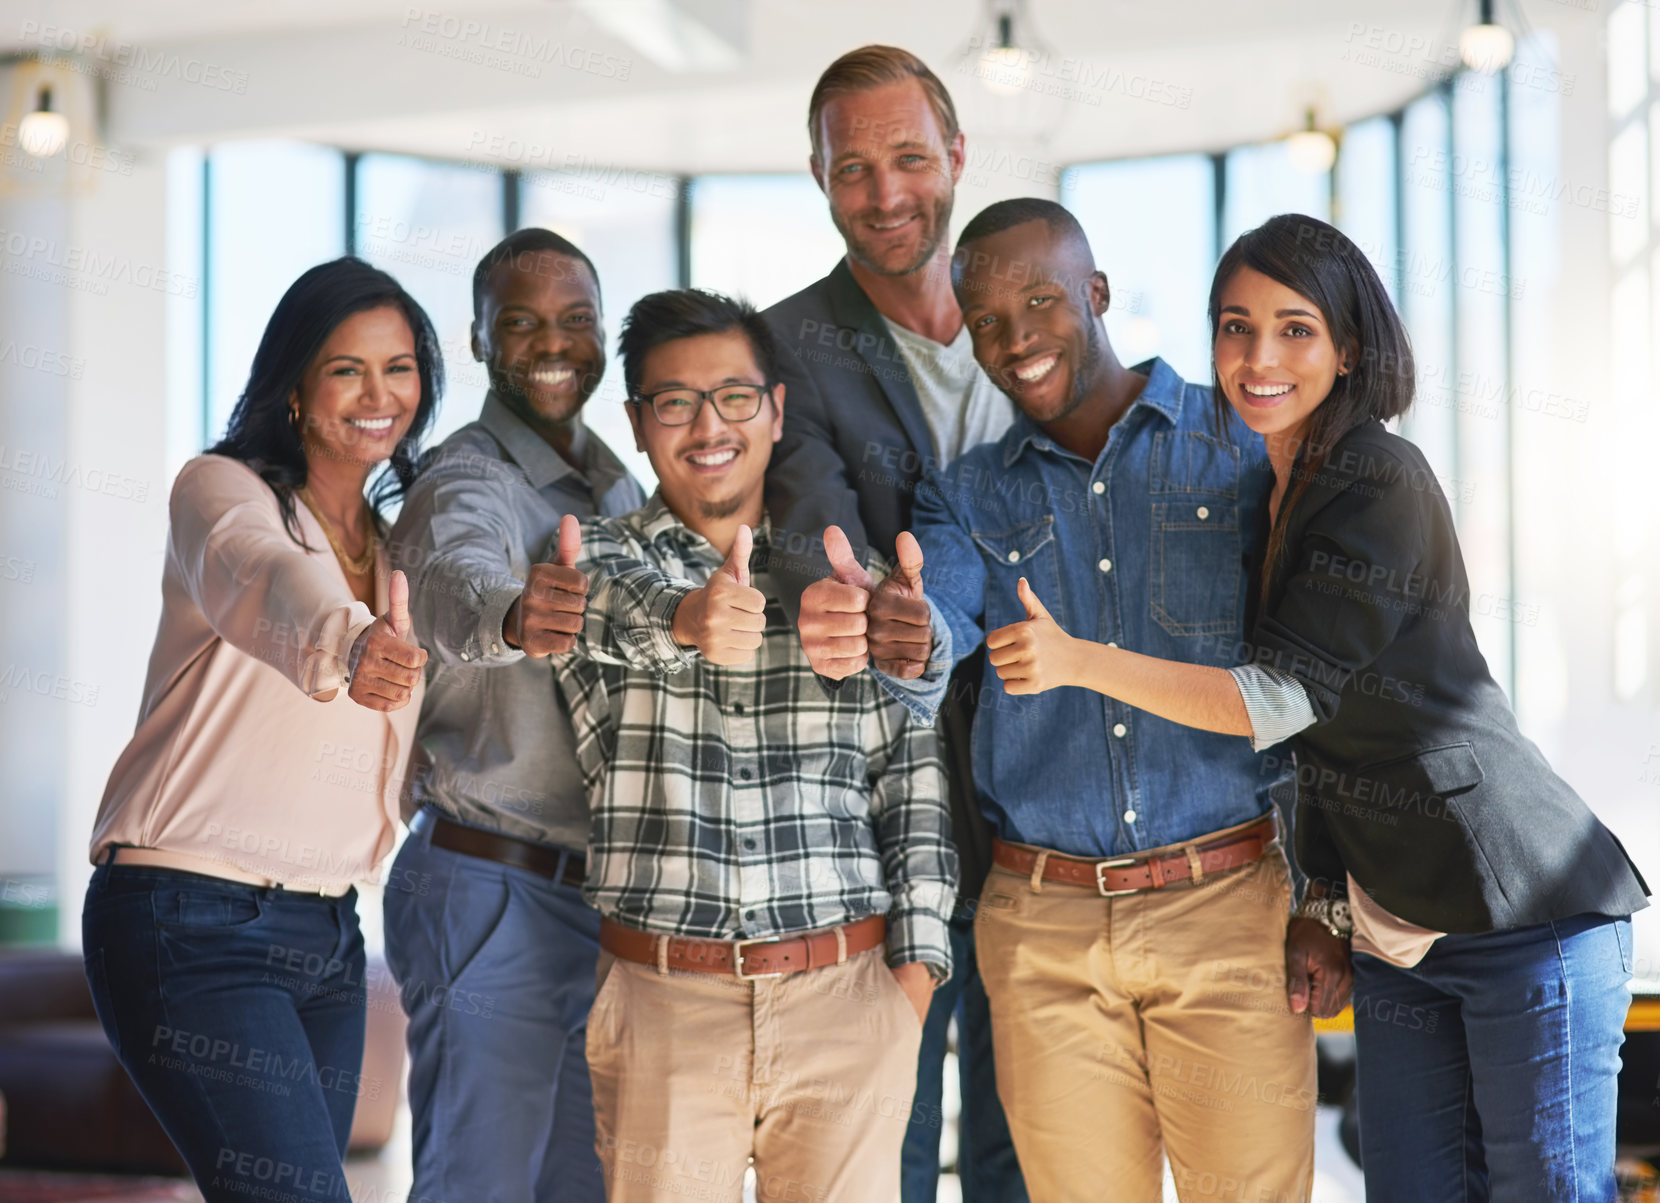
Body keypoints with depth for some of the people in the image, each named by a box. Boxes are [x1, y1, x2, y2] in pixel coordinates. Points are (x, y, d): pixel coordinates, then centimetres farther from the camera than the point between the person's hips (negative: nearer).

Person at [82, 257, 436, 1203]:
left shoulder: (403, 549, 15)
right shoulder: (221, 489, -6)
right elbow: (255, 571, -31)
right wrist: (343, 643, -54)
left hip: (327, 935, 7)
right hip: (192, 921, -7)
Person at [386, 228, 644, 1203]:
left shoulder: (619, 487, 14)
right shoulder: (466, 485, -12)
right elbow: (452, 584, -37)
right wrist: (510, 619, -58)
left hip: (604, 899, 8)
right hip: (493, 895, -8)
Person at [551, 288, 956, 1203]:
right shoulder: (598, 558, 5)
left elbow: (910, 767, 9)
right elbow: (614, 607, -19)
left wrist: (916, 958, 0)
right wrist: (683, 621, -42)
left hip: (847, 998, 1)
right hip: (662, 999, -1)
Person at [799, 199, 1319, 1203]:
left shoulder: (1245, 448, 4)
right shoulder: (971, 497, 11)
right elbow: (936, 614, -10)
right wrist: (904, 636, -36)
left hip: (1231, 905, -2)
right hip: (1046, 931, 2)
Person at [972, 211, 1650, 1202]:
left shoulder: (1381, 483, -15)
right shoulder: (1276, 490, 11)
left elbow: (1285, 699, -21)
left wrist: (1077, 661, -26)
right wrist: (1328, 906, 10)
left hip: (1523, 909, -8)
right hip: (1393, 926, 8)